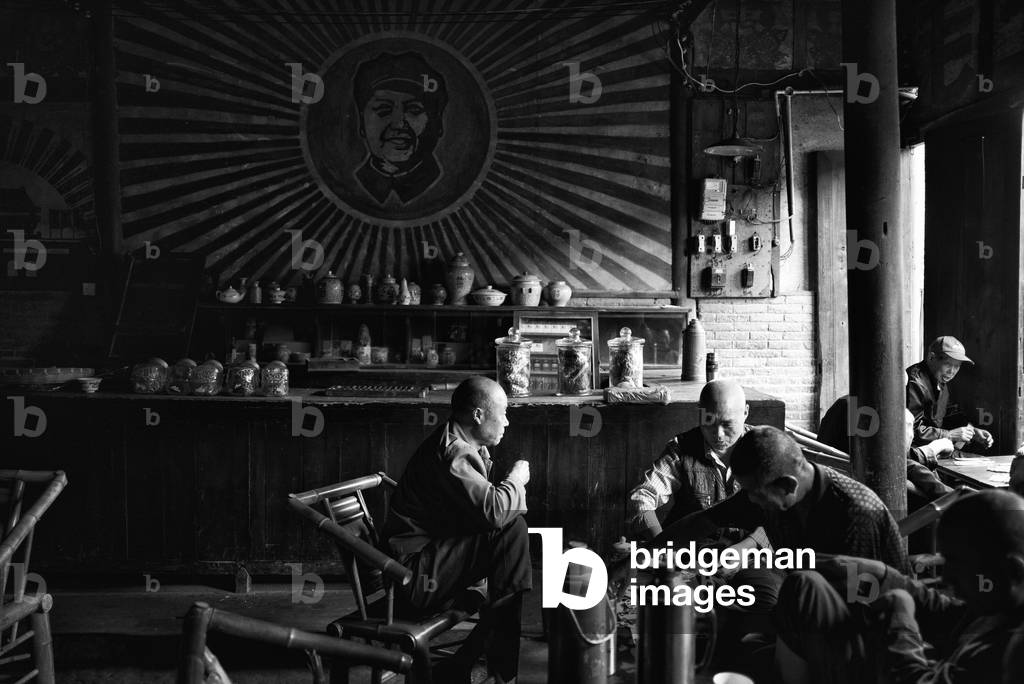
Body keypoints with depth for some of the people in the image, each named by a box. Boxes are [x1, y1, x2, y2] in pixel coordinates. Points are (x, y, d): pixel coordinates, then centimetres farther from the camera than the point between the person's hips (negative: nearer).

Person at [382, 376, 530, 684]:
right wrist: (516, 480, -11)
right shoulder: (452, 451, -20)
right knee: (512, 530, -19)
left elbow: (482, 506, 18)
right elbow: (493, 511, -29)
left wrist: (512, 486, 1)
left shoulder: (459, 445, 12)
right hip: (415, 574, -10)